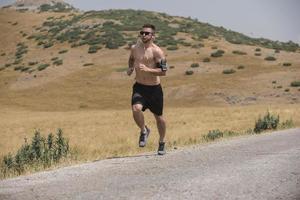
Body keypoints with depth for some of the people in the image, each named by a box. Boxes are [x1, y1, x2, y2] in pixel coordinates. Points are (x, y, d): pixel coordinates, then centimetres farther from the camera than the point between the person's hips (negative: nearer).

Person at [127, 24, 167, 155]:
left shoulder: (157, 51, -12)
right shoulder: (135, 48, 3)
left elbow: (163, 71, -17)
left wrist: (147, 70, -28)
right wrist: (130, 68, 6)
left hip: (154, 88, -2)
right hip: (139, 87, 2)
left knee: (158, 116, 11)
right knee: (136, 109, -25)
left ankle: (162, 142, 34)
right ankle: (144, 131, 4)